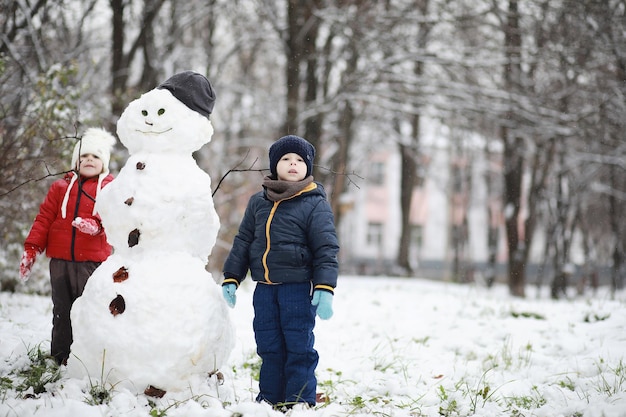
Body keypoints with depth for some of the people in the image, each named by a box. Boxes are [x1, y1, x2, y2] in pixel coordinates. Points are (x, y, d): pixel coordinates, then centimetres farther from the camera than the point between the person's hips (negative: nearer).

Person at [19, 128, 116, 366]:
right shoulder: (60, 187, 12)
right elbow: (44, 218, 9)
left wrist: (97, 224, -30)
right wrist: (31, 248, 1)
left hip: (92, 261, -3)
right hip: (60, 260, 3)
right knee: (62, 310, 9)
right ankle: (61, 355, 17)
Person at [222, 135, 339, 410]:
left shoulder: (315, 204, -4)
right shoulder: (258, 202, 11)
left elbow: (326, 250, -7)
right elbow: (242, 242, 16)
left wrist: (325, 289, -17)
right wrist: (231, 279, 9)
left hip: (299, 287, -5)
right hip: (264, 288, 5)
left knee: (298, 348, -1)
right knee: (269, 348, 10)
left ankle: (300, 402, 7)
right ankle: (269, 399, 20)